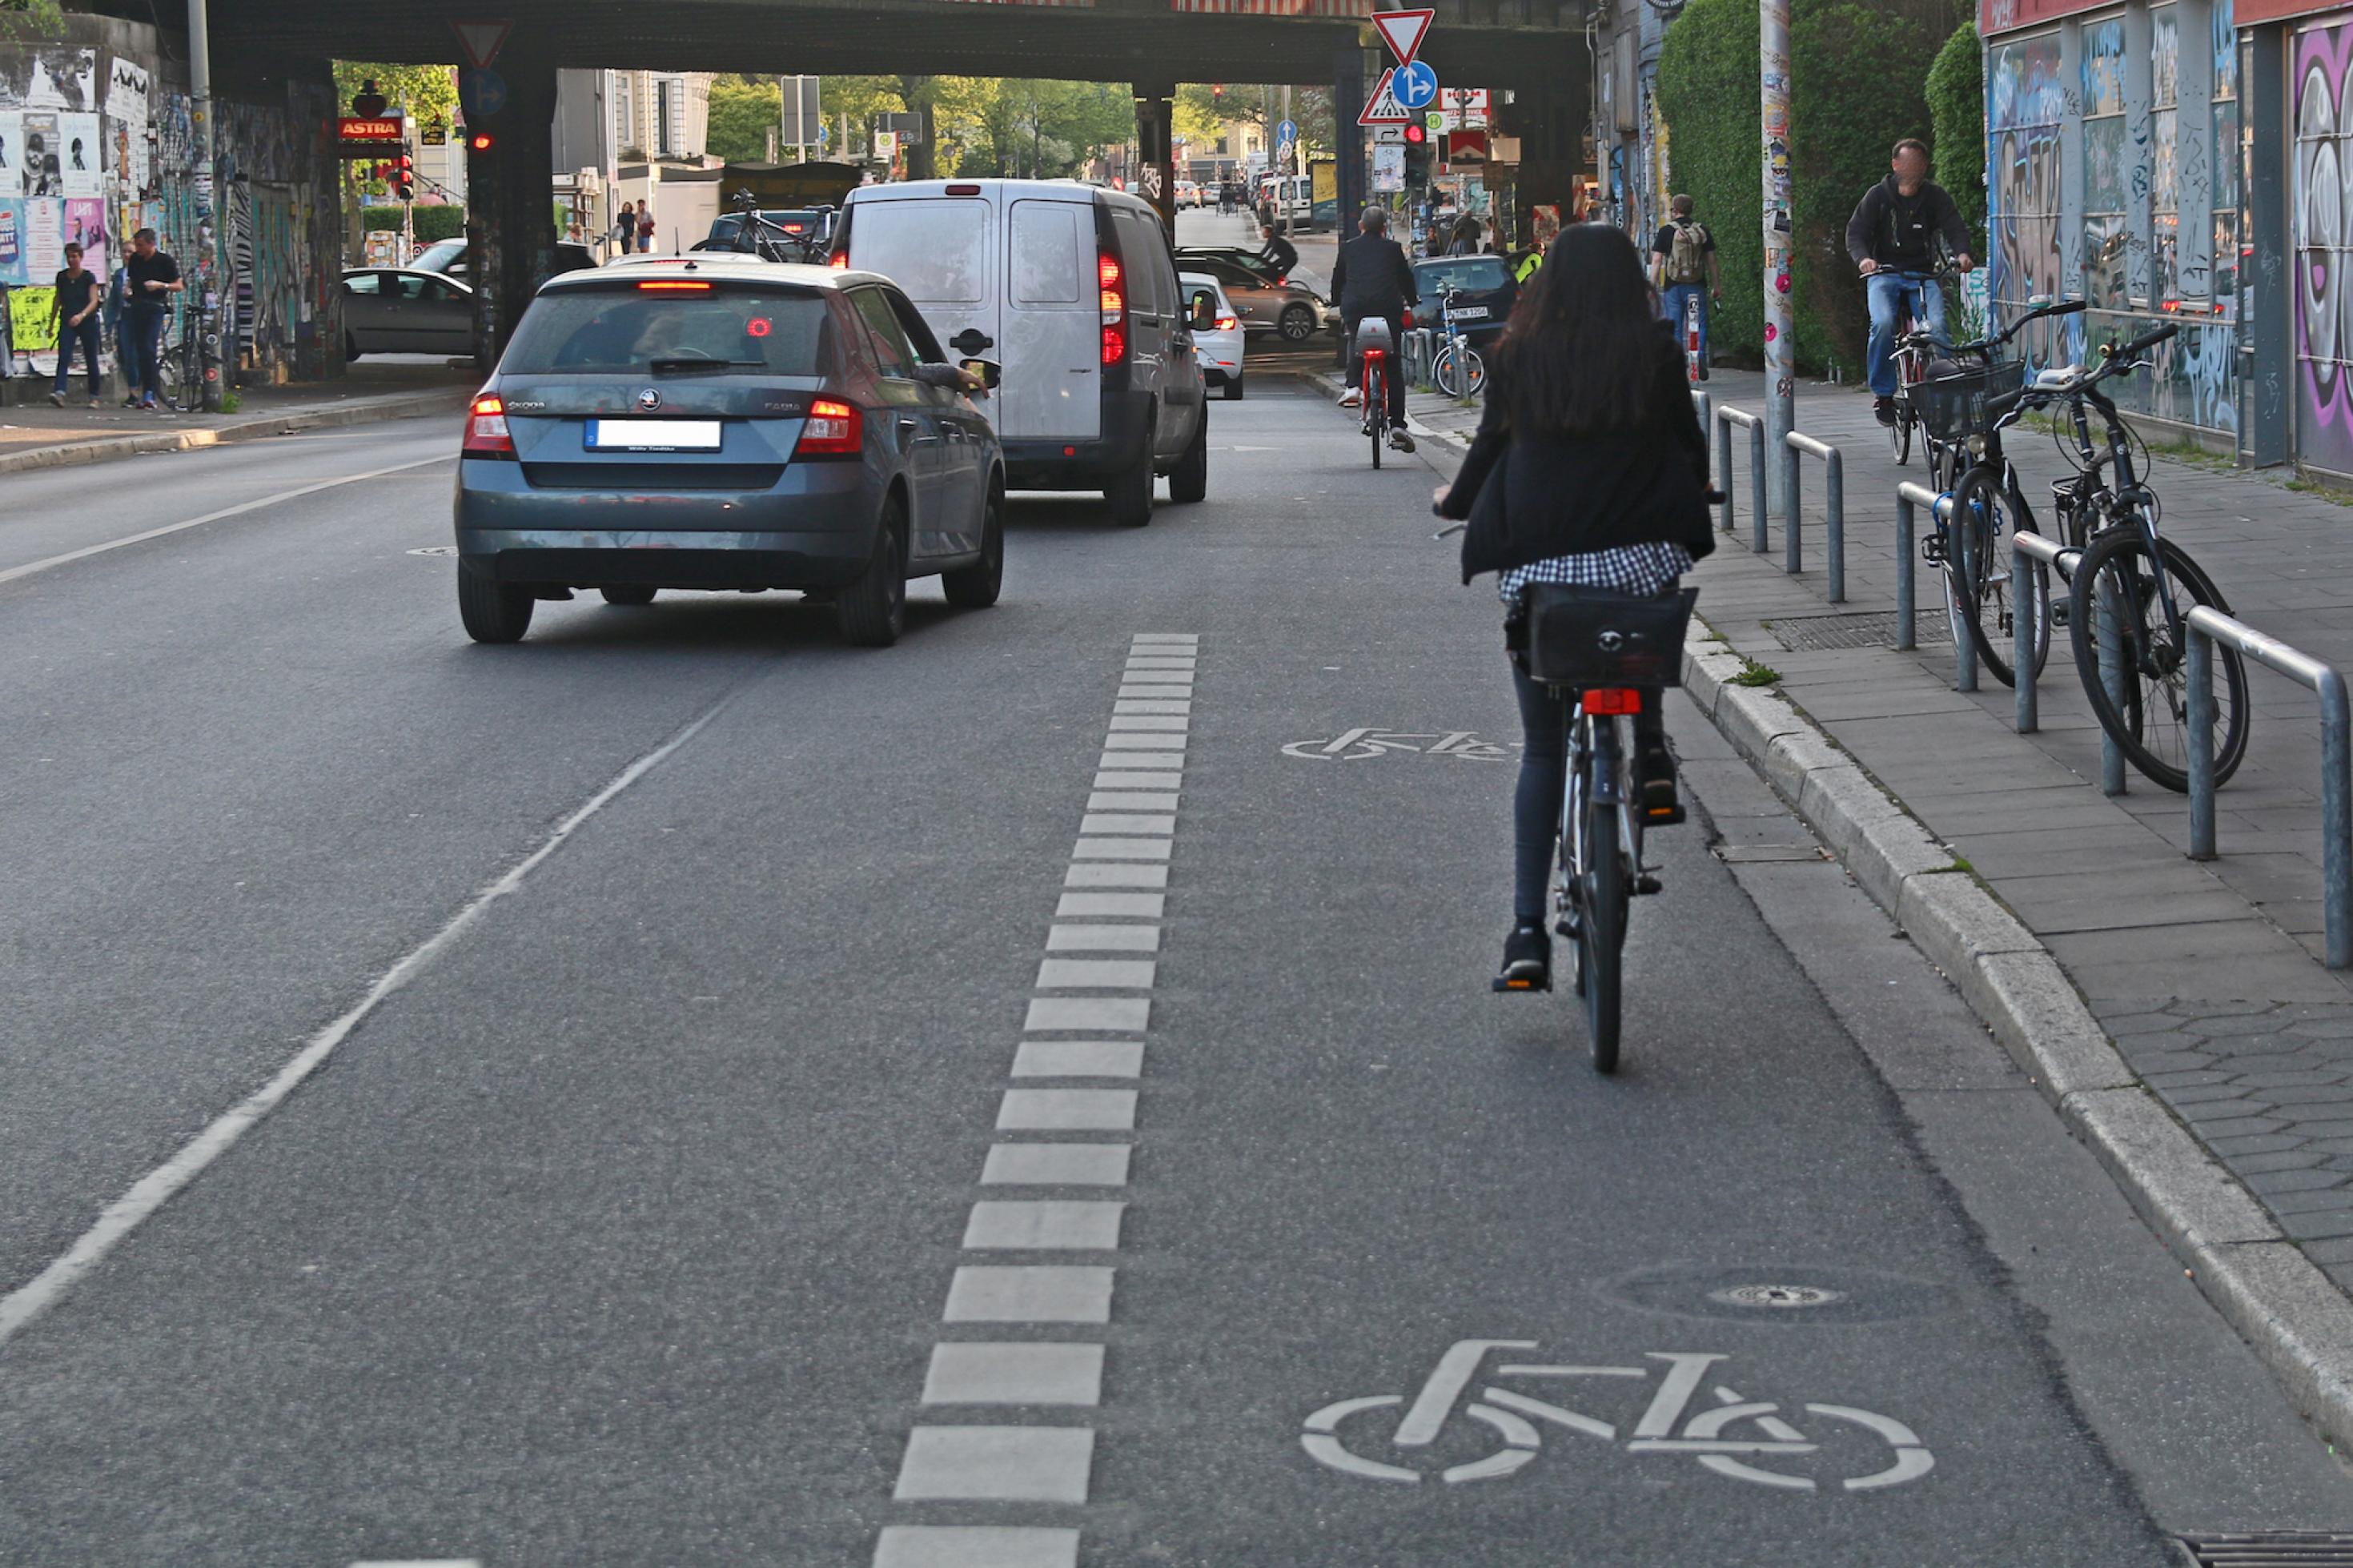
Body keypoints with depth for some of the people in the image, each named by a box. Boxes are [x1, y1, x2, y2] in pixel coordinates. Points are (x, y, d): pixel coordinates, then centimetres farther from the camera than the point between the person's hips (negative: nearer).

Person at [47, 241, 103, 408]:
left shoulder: (89, 277, -4)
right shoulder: (61, 276, 8)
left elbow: (94, 301, -12)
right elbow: (57, 300, 17)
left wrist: (82, 315, -29)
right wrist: (51, 324, 18)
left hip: (87, 322, -2)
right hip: (67, 322, 3)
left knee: (91, 360, 4)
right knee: (63, 357, -15)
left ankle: (94, 397, 14)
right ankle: (59, 392, -28)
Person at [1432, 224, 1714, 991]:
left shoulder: (1518, 355, 1)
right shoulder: (1655, 354, 0)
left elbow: (1490, 448, 9)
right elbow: (1690, 448, 11)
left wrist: (1455, 499, 31)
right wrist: (1688, 499, 34)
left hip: (1536, 568, 0)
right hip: (1640, 561, 0)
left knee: (1543, 750, 9)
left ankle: (1528, 930, 0)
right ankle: (1650, 755, 19)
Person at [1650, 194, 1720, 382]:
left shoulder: (1666, 232, -1)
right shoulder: (1702, 231, 6)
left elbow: (1656, 261, -4)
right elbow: (1711, 260, 8)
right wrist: (1716, 287, 13)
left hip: (1673, 286, -1)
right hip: (1697, 287, 1)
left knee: (1674, 328, 5)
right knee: (1700, 325, 8)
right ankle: (1700, 355, -16)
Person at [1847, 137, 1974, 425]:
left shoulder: (1934, 196, 5)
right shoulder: (1878, 196, 2)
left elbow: (1955, 227, -4)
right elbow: (1856, 231, -5)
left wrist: (1962, 253, -26)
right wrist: (1862, 258, -27)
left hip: (1923, 275, 1)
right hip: (1885, 273, -1)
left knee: (1936, 326, -24)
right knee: (1883, 324, -27)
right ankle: (1883, 393, -15)